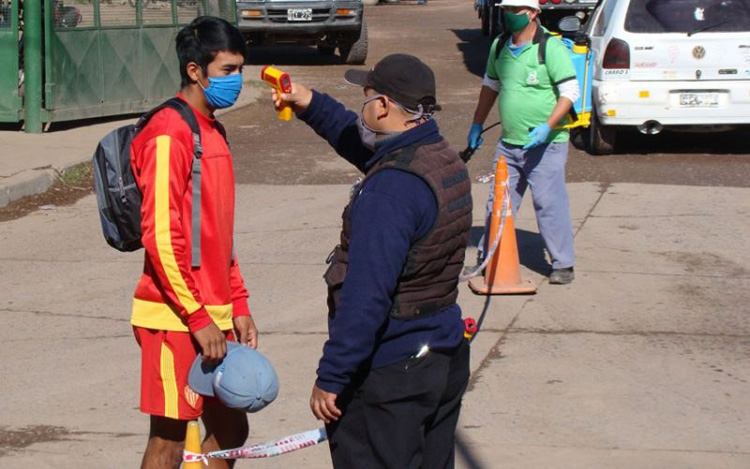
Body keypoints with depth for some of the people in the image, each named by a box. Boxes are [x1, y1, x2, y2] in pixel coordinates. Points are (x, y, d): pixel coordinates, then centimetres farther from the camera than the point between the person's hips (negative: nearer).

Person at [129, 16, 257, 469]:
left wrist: (237, 306, 15)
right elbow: (160, 237, -19)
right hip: (176, 319, -9)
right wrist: (198, 317, -18)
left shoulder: (213, 131, 15)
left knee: (230, 431, 14)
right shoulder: (170, 134, -15)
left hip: (212, 316, 9)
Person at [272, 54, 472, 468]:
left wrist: (330, 378, -22)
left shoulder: (390, 189, -25)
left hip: (389, 373, -9)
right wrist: (311, 106, 27)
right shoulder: (446, 162, 6)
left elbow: (366, 297, -27)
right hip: (447, 358, 10)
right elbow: (364, 145, 28)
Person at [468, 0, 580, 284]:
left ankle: (563, 264, 5)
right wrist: (477, 124, 24)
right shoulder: (499, 47, 8)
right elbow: (490, 85, 23)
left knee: (549, 203, -5)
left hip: (545, 144, -6)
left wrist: (547, 127, -23)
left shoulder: (551, 47, -12)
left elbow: (570, 92, -14)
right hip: (508, 143, 6)